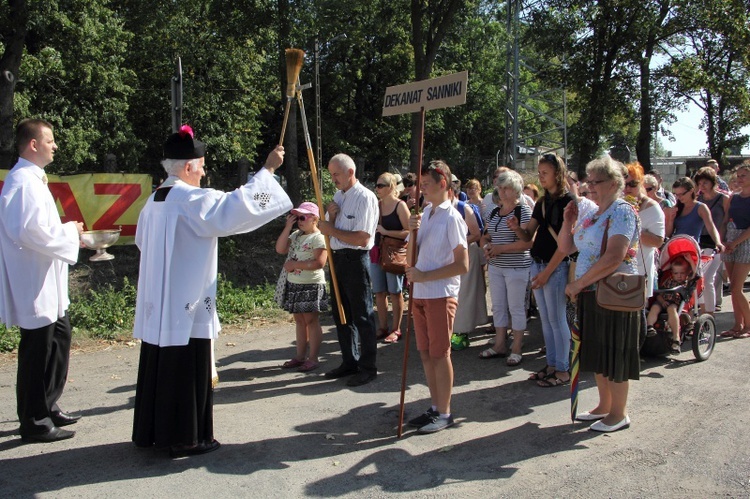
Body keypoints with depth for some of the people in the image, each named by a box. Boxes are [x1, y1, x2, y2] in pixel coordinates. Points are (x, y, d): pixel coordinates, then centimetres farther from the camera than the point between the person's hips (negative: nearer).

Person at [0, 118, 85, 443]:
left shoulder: (32, 179, 15)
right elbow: (29, 232, -27)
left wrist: (66, 232, 8)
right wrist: (69, 233, -15)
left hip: (48, 285, 11)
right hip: (34, 286, -11)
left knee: (59, 340, 19)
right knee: (37, 351, -1)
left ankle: (47, 407, 32)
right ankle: (34, 422, 12)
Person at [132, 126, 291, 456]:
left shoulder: (155, 200, 10)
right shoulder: (192, 199, -16)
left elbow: (142, 240, 24)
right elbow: (234, 207, -26)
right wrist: (267, 169, -19)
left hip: (157, 305, 9)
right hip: (186, 305, -9)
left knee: (158, 365, 15)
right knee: (187, 370, 1)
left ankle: (152, 432, 26)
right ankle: (185, 438, 10)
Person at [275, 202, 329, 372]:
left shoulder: (319, 237, -12)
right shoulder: (295, 235, 11)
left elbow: (319, 262, -22)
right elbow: (280, 249, 0)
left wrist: (295, 264, -19)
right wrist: (288, 227, -3)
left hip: (311, 286, -8)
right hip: (294, 285, 8)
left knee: (311, 321, -2)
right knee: (299, 320, 13)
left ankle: (313, 358, 5)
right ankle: (300, 356, 22)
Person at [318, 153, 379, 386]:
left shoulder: (365, 198, -14)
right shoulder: (338, 196, 12)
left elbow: (362, 238, -20)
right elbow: (330, 230, 14)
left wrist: (332, 230, -13)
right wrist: (330, 217, -6)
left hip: (355, 260, -9)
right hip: (337, 258, 9)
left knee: (362, 315, 0)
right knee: (340, 313, 16)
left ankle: (368, 367, 12)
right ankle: (349, 361, 31)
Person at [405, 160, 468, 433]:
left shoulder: (451, 218, -10)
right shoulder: (424, 214, 11)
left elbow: (462, 265, -14)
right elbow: (412, 260, 10)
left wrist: (425, 276, -16)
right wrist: (412, 232, -7)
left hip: (441, 295, -7)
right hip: (420, 293, 7)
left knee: (440, 354, 1)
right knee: (426, 353, 13)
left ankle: (444, 413, 13)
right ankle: (435, 407, 25)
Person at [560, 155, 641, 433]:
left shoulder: (622, 211, -14)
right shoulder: (592, 215, 13)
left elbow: (614, 258, -25)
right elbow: (566, 248, 16)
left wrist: (578, 283, -20)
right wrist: (568, 221, 1)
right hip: (590, 294, 9)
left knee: (614, 354, 2)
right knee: (598, 353, 16)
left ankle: (619, 413, 15)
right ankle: (604, 406, 30)